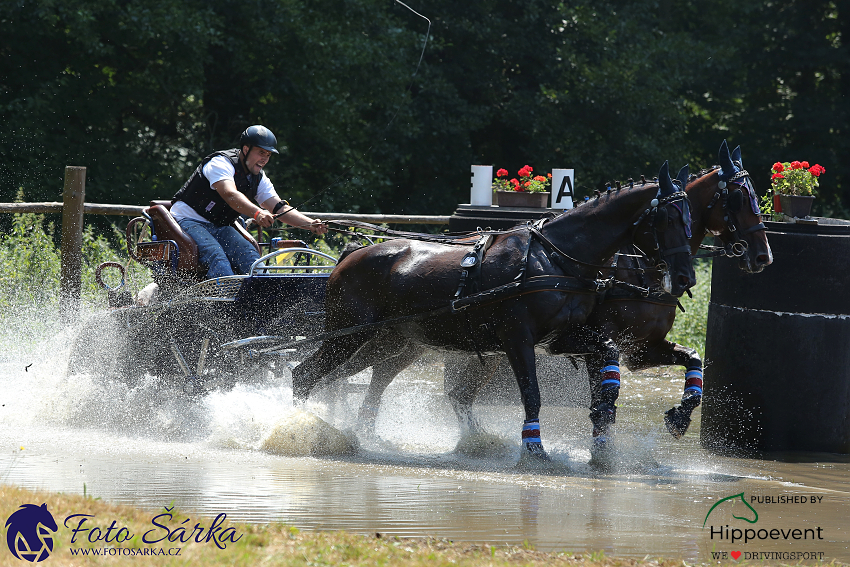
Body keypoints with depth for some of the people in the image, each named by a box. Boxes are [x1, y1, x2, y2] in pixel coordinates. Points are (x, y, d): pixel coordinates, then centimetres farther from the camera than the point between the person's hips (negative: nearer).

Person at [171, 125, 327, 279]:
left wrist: (311, 224, -17)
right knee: (216, 256, -33)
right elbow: (230, 195, -35)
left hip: (219, 228, 7)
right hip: (188, 220, -7)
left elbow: (280, 209, 0)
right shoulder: (221, 163, -18)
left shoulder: (259, 179, 7)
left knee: (249, 254, -19)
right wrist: (257, 213, -52)